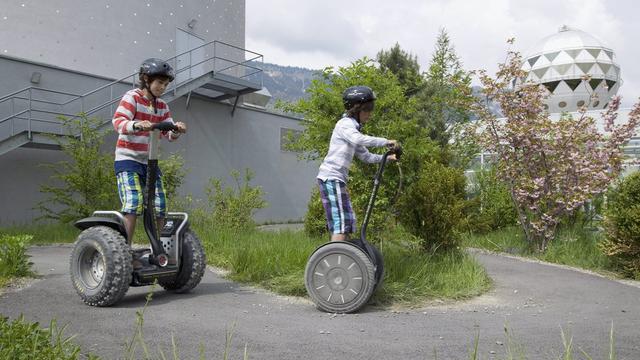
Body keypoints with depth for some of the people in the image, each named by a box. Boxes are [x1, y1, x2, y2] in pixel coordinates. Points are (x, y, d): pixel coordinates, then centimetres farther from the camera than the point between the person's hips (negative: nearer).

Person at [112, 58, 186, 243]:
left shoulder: (162, 106, 11)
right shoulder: (132, 97, -6)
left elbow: (168, 133, 3)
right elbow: (118, 122, -21)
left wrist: (177, 130, -21)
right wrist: (136, 125, -41)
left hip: (149, 161, 6)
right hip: (127, 159, -6)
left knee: (160, 208, 0)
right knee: (134, 204, -22)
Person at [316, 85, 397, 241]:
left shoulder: (353, 127, 21)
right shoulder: (345, 124, -7)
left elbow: (365, 156, 21)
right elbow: (358, 139, -29)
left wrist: (386, 157, 8)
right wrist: (385, 142, -25)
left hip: (337, 179, 10)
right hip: (331, 177, -10)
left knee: (347, 221, 10)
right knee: (341, 222, -15)